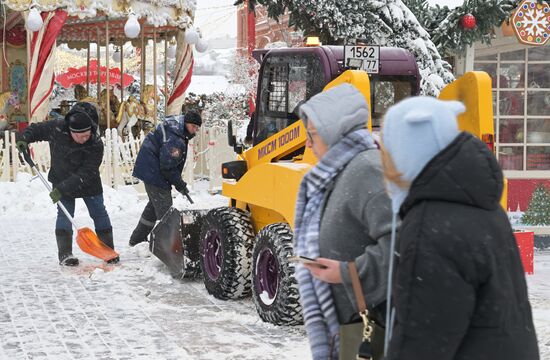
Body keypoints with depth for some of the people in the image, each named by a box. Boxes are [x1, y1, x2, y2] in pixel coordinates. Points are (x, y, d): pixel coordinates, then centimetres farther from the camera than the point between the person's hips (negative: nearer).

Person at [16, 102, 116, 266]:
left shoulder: (96, 144, -31)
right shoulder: (56, 128, -25)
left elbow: (86, 173, -32)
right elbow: (36, 129, -5)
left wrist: (62, 188, -37)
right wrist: (24, 138, -24)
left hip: (89, 183, -1)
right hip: (61, 178, 1)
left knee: (99, 213, 4)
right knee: (65, 214, -5)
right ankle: (65, 254, -1)